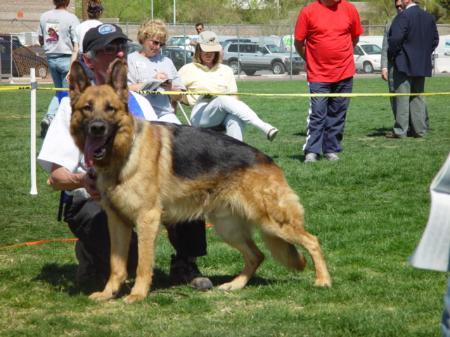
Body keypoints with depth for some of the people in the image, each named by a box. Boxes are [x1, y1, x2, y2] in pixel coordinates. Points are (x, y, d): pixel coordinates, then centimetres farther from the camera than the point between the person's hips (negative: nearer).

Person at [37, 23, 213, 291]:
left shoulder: (141, 104, 15)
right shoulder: (76, 105, -1)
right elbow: (57, 177, -6)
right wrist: (81, 181, -29)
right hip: (93, 201, -5)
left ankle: (185, 265, -1)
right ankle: (92, 256, -1)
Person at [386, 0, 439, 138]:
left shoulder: (403, 16, -15)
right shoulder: (428, 17, 8)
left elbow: (395, 38, -21)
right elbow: (435, 40, 15)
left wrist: (391, 55, -5)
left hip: (404, 64, -7)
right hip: (422, 65, 7)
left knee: (402, 97, -3)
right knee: (418, 97, 13)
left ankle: (400, 130, -3)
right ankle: (420, 129, 13)